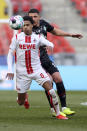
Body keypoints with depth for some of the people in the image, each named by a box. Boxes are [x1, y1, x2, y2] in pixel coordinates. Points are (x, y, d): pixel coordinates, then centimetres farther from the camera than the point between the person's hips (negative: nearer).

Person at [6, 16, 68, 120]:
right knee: (20, 103, 6)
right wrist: (10, 70, -5)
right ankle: (23, 97, 44)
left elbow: (49, 44, -15)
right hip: (22, 72, 0)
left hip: (37, 69, 0)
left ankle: (58, 114, -10)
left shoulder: (38, 38, 0)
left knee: (50, 89, -20)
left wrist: (50, 45, -40)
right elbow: (10, 54, 3)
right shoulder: (17, 38, 0)